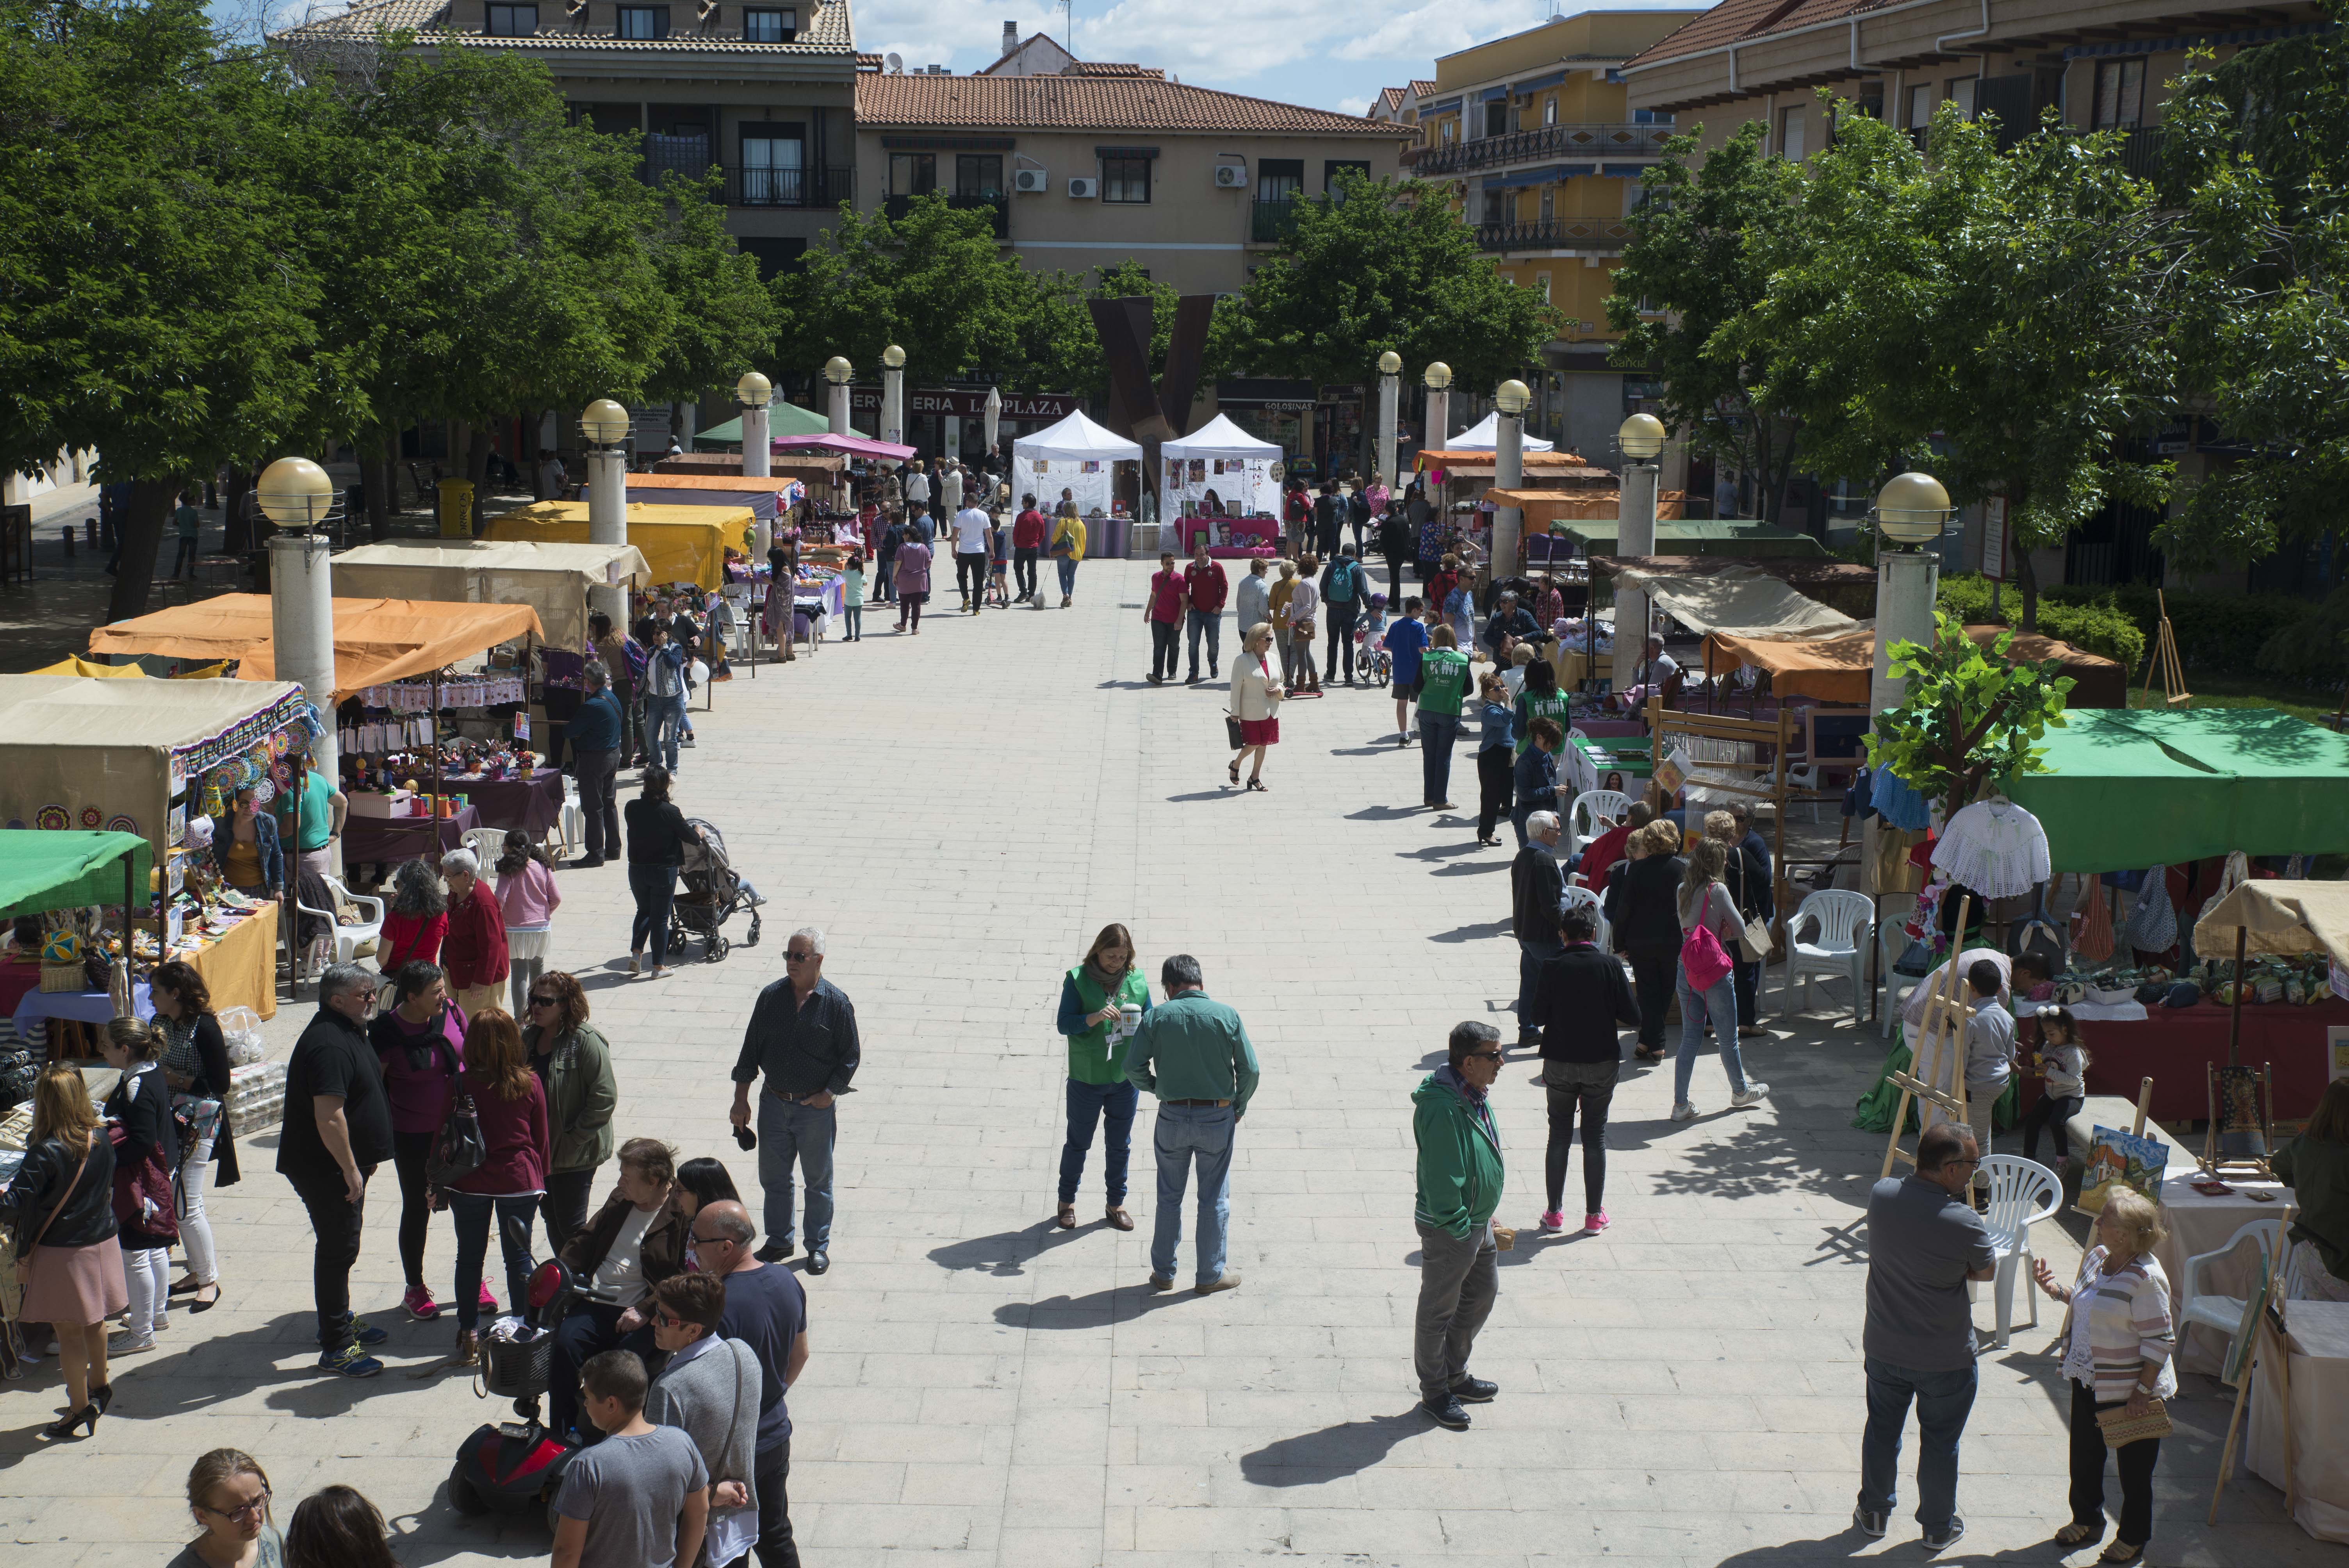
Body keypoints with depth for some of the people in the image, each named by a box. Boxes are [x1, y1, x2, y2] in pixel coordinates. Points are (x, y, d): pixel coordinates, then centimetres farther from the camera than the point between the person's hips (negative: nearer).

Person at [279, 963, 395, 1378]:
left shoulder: (349, 1032, 10)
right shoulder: (329, 1044, -25)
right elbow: (328, 1116, -30)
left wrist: (364, 1160, 23)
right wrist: (351, 1169, -24)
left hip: (346, 1165, 11)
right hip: (326, 1170, -11)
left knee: (342, 1245, 22)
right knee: (338, 1250, -4)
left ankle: (340, 1322, 36)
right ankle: (336, 1347, 3)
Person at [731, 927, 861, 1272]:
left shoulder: (836, 1003, -10)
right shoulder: (771, 997, -1)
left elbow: (850, 1055, -3)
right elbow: (751, 1049, 5)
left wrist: (829, 1093, -11)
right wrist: (741, 1099, 3)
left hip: (815, 1108, -3)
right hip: (773, 1103, 3)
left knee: (818, 1180, 10)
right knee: (773, 1178, 13)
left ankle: (819, 1246, 24)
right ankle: (778, 1242, 29)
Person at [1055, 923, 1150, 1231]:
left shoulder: (1137, 980, 0)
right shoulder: (1078, 979, -9)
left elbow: (1150, 1019, 7)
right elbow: (1064, 1024, -12)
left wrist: (1141, 1023, -16)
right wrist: (1094, 1018, -28)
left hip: (1125, 1077, 3)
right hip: (1086, 1078, -3)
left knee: (1120, 1144, 12)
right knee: (1078, 1142, 10)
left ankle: (1116, 1204, 27)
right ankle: (1067, 1202, 28)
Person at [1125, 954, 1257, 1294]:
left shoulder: (1157, 1017, -7)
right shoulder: (1227, 1016, -7)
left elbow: (1133, 1067, -9)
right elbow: (1249, 1070, -7)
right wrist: (1239, 1107, 9)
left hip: (1172, 1116, 1)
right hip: (1217, 1118, -1)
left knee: (1169, 1197, 15)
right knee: (1214, 1199, 12)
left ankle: (1163, 1272, 23)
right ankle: (1211, 1275, 20)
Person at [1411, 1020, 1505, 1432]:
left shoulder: (1475, 1097, 4)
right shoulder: (1442, 1109, -28)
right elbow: (1442, 1176, -26)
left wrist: (1485, 1216, 18)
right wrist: (1457, 1225, -22)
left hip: (1478, 1221, 10)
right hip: (1449, 1229, -10)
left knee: (1482, 1295, 22)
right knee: (1438, 1311, 7)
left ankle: (1455, 1375, 38)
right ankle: (1435, 1392, 22)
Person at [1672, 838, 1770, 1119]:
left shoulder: (1683, 891, 3)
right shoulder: (1717, 891, -16)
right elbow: (1740, 929, -11)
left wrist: (1717, 930, -1)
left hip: (1686, 971, 6)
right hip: (1715, 974, -6)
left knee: (1690, 1039, 10)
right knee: (1728, 1038, 14)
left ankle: (1680, 1105, 8)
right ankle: (1740, 1091, 34)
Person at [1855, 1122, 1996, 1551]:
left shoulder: (1882, 1195, -14)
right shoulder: (1964, 1223, -28)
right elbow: (1987, 1272, -9)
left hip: (1884, 1349, 4)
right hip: (1946, 1359, -4)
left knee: (1882, 1431, 23)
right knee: (1940, 1443, 17)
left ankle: (1874, 1512, 40)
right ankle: (1938, 1527, 35)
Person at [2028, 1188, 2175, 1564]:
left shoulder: (2146, 1278, -26)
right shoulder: (2097, 1257, -1)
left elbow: (2160, 1341, -22)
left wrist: (2143, 1391, -21)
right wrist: (2055, 1289, 0)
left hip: (2129, 1391, -8)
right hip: (2088, 1380, 8)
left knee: (2134, 1467, 12)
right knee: (2084, 1455, 22)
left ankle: (2133, 1539, 30)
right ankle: (2086, 1520, 43)